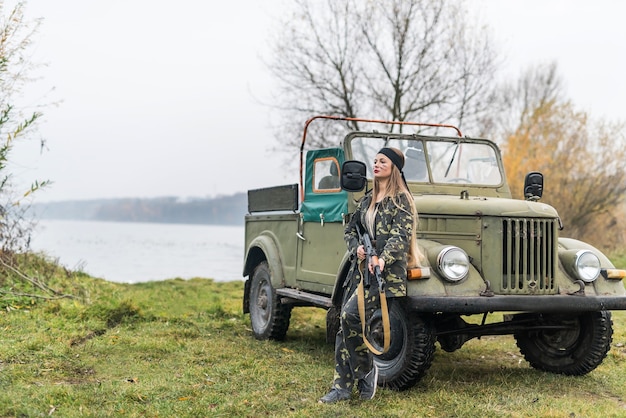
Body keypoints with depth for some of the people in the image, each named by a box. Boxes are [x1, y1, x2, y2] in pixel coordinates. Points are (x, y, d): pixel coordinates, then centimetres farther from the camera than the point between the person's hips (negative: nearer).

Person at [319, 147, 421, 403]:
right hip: (360, 270, 8)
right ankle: (342, 386, 9)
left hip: (387, 272, -7)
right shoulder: (367, 200, 17)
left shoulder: (401, 200, -5)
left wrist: (383, 259, -33)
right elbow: (350, 230, 20)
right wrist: (356, 248, -2)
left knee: (350, 315, -21)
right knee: (344, 324, 2)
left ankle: (366, 371, 0)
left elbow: (400, 236, -17)